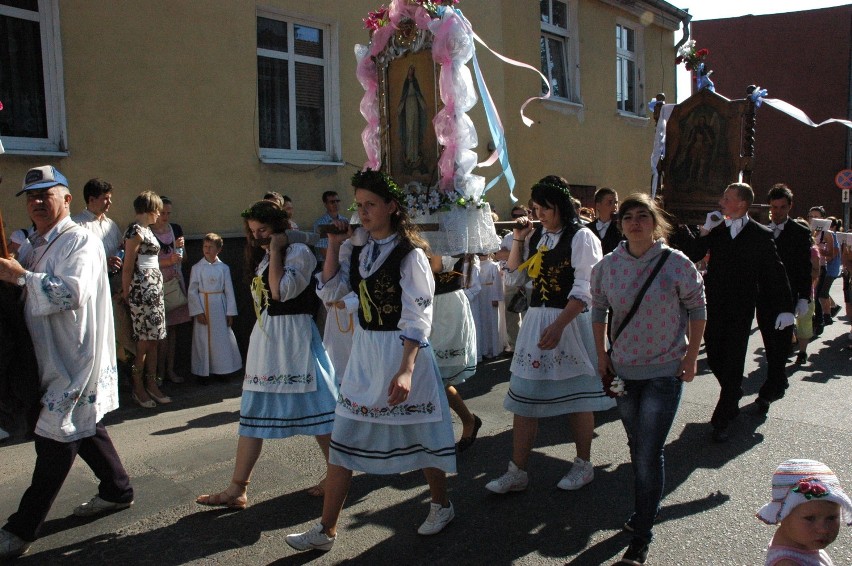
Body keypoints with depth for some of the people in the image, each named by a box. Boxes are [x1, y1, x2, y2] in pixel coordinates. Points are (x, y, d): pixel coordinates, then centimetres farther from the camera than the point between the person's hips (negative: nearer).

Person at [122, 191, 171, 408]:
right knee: (144, 341, -3)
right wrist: (126, 293, -12)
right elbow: (128, 267, -12)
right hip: (142, 290, -9)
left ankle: (152, 385, 17)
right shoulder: (136, 231, -11)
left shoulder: (145, 230, 17)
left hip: (154, 289, 9)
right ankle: (138, 388, 7)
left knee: (153, 339, 11)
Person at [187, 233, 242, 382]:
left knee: (222, 339, 5)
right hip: (203, 306, -1)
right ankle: (203, 372, 15)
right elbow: (192, 291, -2)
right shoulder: (197, 268, 0)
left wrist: (230, 312, 1)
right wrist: (198, 311, -9)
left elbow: (229, 291, 3)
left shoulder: (223, 268, 2)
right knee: (203, 340, 3)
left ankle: (222, 371, 18)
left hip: (219, 307, 1)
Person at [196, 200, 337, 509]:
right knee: (253, 413, 8)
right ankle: (237, 489, 14)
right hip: (265, 338, 9)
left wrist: (275, 251, -15)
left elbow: (281, 291, -22)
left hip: (293, 338, -8)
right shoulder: (263, 259, 17)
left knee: (315, 408, 0)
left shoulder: (300, 252, -9)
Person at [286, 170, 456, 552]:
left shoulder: (410, 254, -14)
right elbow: (330, 292, 5)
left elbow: (417, 319, -18)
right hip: (364, 349, 6)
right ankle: (326, 529, 19)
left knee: (419, 433, 10)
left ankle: (441, 505, 36)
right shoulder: (356, 247, 5)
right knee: (344, 438, 7)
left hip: (403, 350, -6)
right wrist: (333, 245, -2)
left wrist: (406, 370, -25)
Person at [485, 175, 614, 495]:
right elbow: (516, 274, 18)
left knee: (575, 394, 7)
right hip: (535, 320, 6)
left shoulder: (581, 238, -10)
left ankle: (583, 465, 27)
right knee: (524, 395, 5)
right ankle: (517, 472, 14)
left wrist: (558, 326, -25)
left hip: (570, 322, -6)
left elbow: (584, 290, -17)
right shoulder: (538, 236, 11)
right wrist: (518, 241, 4)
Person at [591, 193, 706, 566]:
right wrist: (602, 356, 6)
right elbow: (598, 311, 9)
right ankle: (646, 508, 40)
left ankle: (642, 535, 8)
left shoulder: (676, 263, -11)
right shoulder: (607, 266, -3)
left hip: (665, 371, -4)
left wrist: (691, 357, -5)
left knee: (649, 454, -5)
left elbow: (697, 310, -3)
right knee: (637, 448, 18)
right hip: (624, 370, 4)